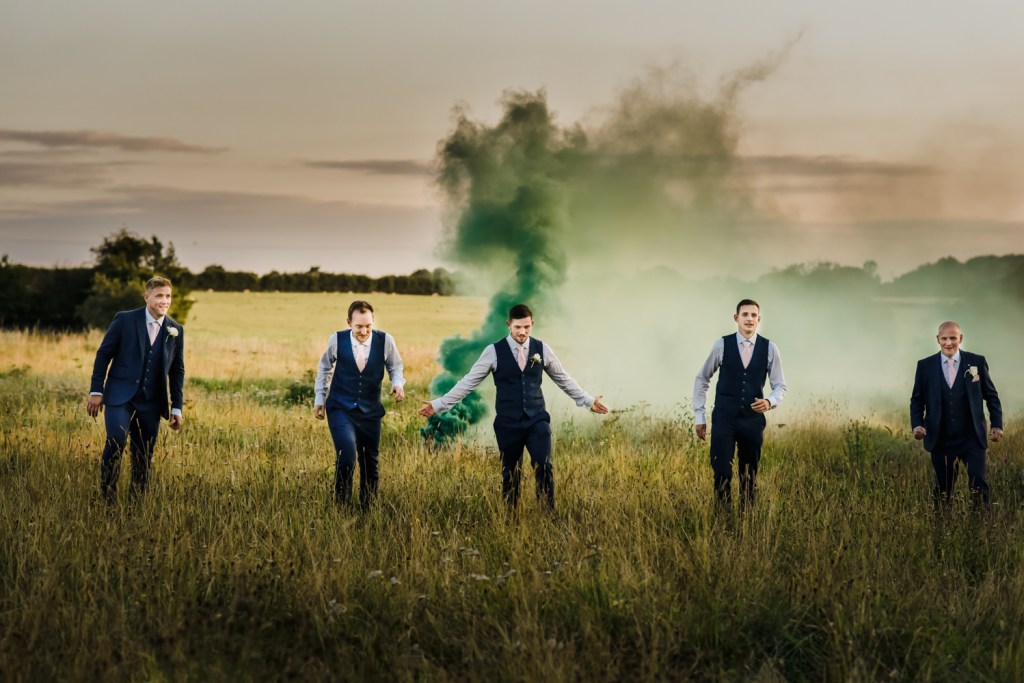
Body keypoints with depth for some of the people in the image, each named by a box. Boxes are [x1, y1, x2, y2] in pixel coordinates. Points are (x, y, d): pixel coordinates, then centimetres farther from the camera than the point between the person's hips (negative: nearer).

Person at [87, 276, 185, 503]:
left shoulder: (176, 330, 6)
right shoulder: (125, 320, -3)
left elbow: (177, 371, 12)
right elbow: (103, 354, 0)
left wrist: (177, 408, 9)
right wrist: (96, 391, -5)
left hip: (151, 402, 3)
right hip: (120, 396, -3)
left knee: (143, 456, 4)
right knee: (116, 440, -21)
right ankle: (107, 497, -9)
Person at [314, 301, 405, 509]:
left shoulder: (385, 341, -11)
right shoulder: (337, 339, -11)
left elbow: (395, 367, 8)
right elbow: (324, 368, 8)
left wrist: (398, 383, -13)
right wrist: (320, 398, 10)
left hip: (370, 411, 2)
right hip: (341, 408, -2)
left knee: (371, 462, 13)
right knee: (347, 456, -21)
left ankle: (367, 507, 32)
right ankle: (342, 505, -3)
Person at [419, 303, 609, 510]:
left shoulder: (542, 349, 3)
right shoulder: (494, 351, -4)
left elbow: (564, 379, 15)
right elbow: (469, 382, -1)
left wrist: (589, 401, 17)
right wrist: (439, 404, -5)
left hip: (537, 420, 1)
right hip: (508, 423, -1)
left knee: (544, 468, -11)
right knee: (510, 473, 8)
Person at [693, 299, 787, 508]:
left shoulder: (770, 349, -1)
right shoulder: (721, 345, -4)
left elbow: (780, 386, 5)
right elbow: (702, 379, 7)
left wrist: (769, 402, -17)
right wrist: (699, 416, 4)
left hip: (753, 419, 2)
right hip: (724, 418, -2)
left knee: (749, 475, 10)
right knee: (722, 473, -9)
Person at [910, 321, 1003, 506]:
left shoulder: (977, 362, 2)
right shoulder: (925, 366, 4)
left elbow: (991, 396, 8)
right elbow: (917, 400, 9)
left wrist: (997, 425, -1)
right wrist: (917, 425, -7)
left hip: (972, 439, -1)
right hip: (941, 440, 1)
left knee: (978, 486, -9)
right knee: (942, 490, 7)